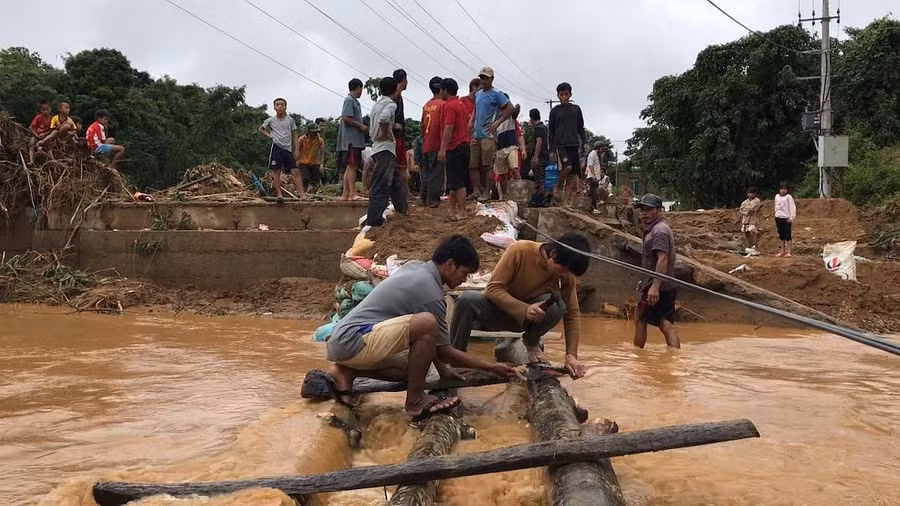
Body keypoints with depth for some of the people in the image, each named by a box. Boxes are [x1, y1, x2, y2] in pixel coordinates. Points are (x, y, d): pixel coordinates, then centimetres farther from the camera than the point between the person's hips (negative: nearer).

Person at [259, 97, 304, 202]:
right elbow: (261, 129, 21)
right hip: (276, 147, -1)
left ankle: (302, 193, -8)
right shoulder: (271, 120, 5)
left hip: (288, 149, 1)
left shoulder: (290, 120, 7)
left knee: (295, 171, -6)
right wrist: (269, 135, 3)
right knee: (276, 171, -3)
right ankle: (279, 194, 1)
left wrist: (296, 150, 4)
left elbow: (294, 135, 10)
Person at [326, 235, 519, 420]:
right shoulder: (431, 293, -14)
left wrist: (442, 369, 23)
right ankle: (416, 400, -12)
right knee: (427, 323, -26)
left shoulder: (414, 266, 12)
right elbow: (444, 351, -5)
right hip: (352, 342, -10)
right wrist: (492, 367, 2)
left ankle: (347, 373, 10)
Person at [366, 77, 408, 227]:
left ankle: (402, 210, 33)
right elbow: (384, 118, -31)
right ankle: (373, 219, -13)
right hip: (386, 148, -9)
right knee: (381, 185, -10)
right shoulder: (391, 104, -11)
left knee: (396, 180, 22)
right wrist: (386, 133, -18)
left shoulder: (377, 104, 16)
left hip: (378, 148, 9)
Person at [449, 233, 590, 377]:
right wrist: (525, 309, -39)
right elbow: (493, 289, -25)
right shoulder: (519, 250, -25)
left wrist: (571, 355, -19)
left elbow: (573, 313, -9)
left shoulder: (567, 274, -15)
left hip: (530, 317, 2)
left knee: (557, 305, -31)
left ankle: (532, 342, 0)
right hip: (500, 306, -2)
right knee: (468, 300, -35)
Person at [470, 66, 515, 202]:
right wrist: (472, 121, 14)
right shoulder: (478, 94, 17)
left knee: (488, 165, -5)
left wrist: (497, 123, -14)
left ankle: (487, 192, 0)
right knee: (473, 165, 5)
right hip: (476, 134, 7)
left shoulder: (496, 94, -5)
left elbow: (510, 108, -10)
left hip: (488, 135, -7)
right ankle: (476, 190, 11)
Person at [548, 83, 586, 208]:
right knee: (567, 166, -26)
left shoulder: (576, 109, 14)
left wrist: (584, 142, 5)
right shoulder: (555, 111, 8)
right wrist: (551, 149, 2)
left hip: (573, 144, 3)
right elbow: (551, 131, 8)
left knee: (572, 175, -3)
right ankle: (559, 185, 0)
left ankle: (566, 201, -1)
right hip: (560, 144, -3)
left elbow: (580, 128, 17)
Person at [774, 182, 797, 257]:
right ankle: (782, 251, 18)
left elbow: (793, 207, -11)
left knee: (787, 235, -7)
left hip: (786, 219, -6)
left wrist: (791, 217, -17)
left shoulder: (788, 197, -7)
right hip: (778, 218, 6)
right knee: (781, 235, 11)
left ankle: (789, 251, -4)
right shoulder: (777, 196, 11)